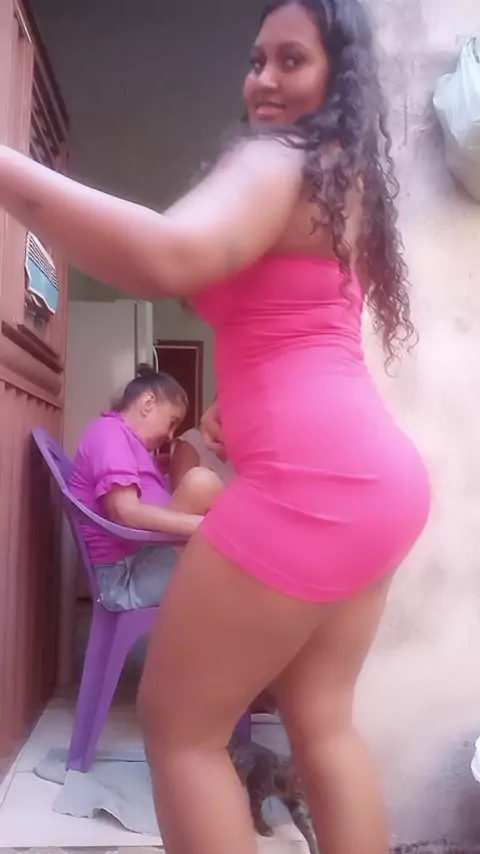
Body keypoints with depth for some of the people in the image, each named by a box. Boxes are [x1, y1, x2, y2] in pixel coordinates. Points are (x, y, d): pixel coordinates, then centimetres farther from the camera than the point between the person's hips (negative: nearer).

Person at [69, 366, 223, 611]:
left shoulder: (125, 439, 25)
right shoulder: (110, 430, -6)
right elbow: (124, 511, -22)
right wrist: (205, 524, -28)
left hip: (143, 564, 10)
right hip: (124, 576, -10)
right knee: (201, 482, -25)